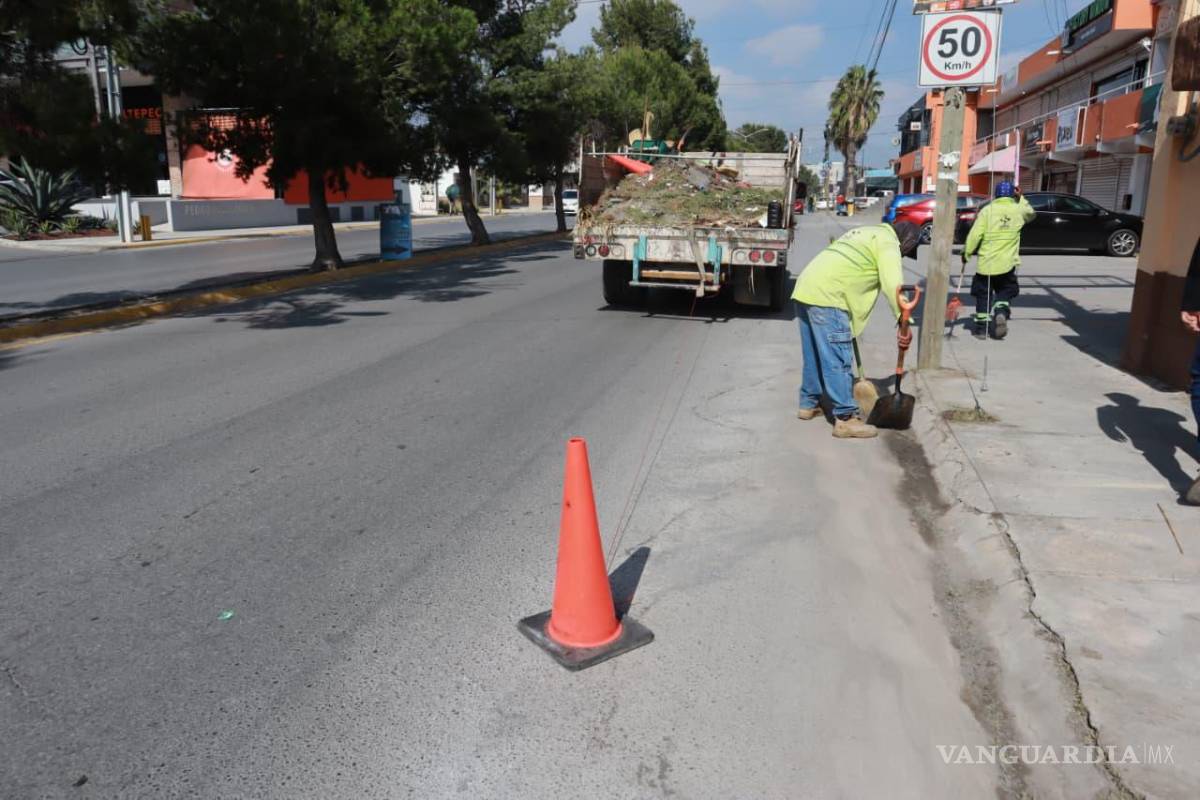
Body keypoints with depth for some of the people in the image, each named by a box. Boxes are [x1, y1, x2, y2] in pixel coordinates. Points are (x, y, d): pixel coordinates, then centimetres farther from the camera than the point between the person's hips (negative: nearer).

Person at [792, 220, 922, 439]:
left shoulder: (868, 233, 30)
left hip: (806, 289, 10)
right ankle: (845, 419, -4)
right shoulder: (887, 241, 0)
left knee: (814, 355, 19)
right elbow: (893, 285, -14)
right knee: (838, 360, -7)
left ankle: (809, 404, 30)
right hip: (826, 296, -10)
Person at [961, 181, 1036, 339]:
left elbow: (975, 235, -10)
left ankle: (981, 326, 10)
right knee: (1004, 292, 16)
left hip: (986, 261, -1)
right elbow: (1031, 213, 27)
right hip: (1007, 263, 1)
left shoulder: (987, 210, -5)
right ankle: (1001, 313, -11)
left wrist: (966, 253, -1)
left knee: (983, 294, 11)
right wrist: (1020, 198, 28)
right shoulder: (1018, 210, 3)